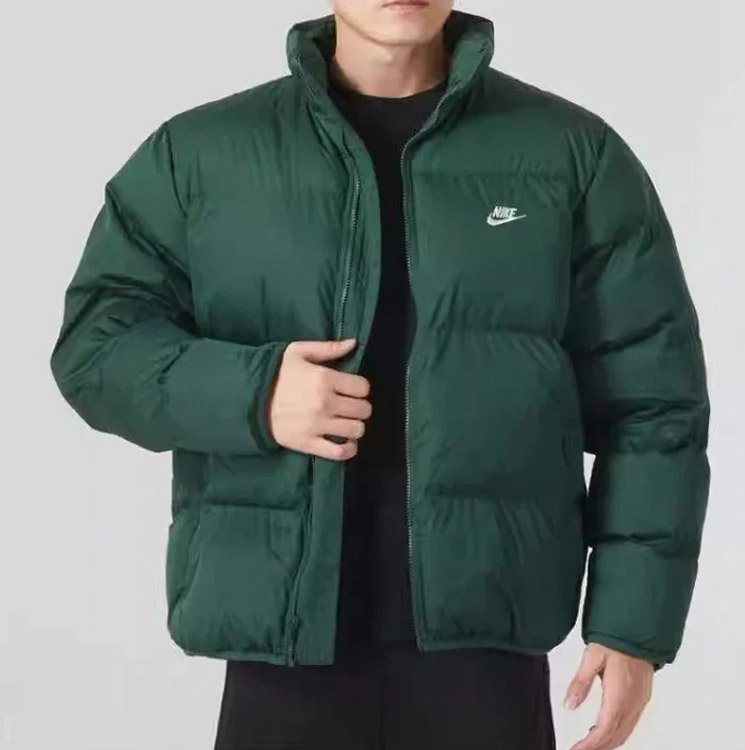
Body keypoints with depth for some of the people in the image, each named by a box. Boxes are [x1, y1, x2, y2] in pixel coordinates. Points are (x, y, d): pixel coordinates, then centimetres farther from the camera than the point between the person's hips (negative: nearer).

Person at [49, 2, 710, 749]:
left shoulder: (574, 153, 4)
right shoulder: (198, 152, 6)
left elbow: (649, 401, 4)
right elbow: (93, 339, 6)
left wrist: (635, 617, -3)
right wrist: (248, 392, -13)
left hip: (488, 635, 0)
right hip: (281, 636, 1)